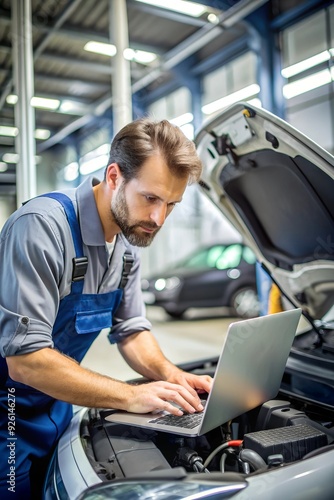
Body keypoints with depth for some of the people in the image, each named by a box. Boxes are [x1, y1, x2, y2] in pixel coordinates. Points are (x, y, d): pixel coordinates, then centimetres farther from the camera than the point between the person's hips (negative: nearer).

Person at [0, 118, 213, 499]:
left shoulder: (128, 243, -3)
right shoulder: (42, 226, -28)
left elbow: (131, 330, 5)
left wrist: (171, 376, -13)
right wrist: (132, 396, -31)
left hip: (56, 410, 7)